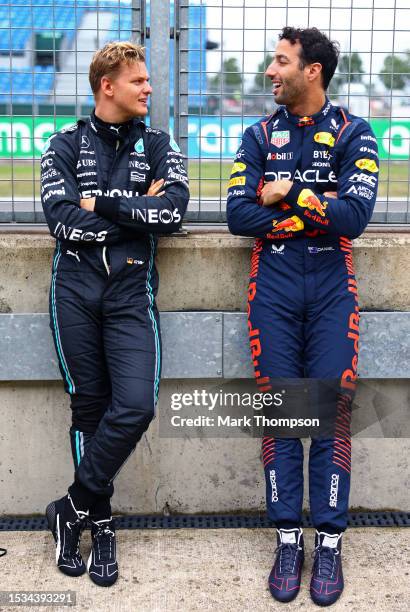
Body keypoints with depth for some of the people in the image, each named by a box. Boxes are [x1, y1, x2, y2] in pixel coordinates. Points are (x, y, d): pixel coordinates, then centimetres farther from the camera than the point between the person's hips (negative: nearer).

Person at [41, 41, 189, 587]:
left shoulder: (159, 146, 11)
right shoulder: (65, 146, 8)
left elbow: (174, 209, -8)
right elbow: (62, 220, -8)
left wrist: (100, 202, -8)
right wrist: (136, 206, -5)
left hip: (131, 290, 1)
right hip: (75, 289, 0)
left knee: (136, 406, -13)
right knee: (89, 408, 4)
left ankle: (74, 509, 7)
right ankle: (99, 521, 21)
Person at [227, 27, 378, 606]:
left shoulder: (352, 134, 2)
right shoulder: (259, 136, 9)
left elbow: (355, 215, -13)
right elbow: (238, 214, -4)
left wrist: (288, 194, -9)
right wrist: (319, 212, -9)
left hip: (331, 291, -1)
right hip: (273, 290, 2)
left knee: (333, 412, -1)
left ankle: (329, 540, 12)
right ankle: (288, 537, 15)